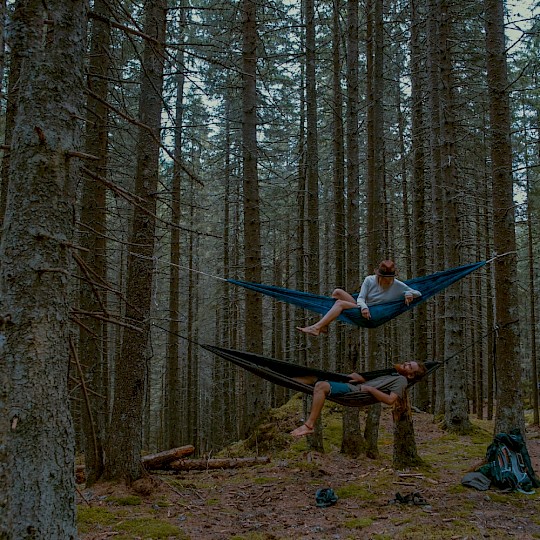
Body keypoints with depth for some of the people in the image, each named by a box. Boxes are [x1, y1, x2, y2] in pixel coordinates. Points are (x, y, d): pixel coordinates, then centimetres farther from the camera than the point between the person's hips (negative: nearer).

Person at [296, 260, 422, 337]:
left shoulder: (398, 286, -6)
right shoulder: (370, 280, -3)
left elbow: (418, 293, 0)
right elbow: (361, 298, -7)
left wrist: (409, 294, -24)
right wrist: (363, 307, -30)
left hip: (373, 316, -5)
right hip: (363, 309, 5)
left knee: (340, 303, -24)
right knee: (337, 292, -12)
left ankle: (316, 328, -32)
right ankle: (324, 325, -17)